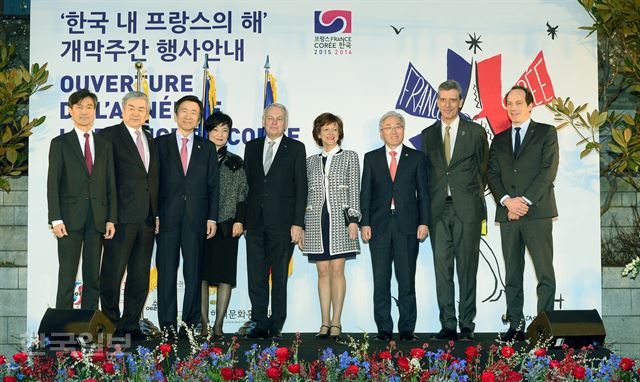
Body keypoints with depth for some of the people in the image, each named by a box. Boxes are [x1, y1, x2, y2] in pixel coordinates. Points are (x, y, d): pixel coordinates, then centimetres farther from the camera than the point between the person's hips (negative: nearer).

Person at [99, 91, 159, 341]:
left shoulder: (151, 140, 18)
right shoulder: (109, 136, -2)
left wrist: (157, 212, 10)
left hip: (147, 217, 6)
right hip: (121, 216, -6)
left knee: (140, 275, 9)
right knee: (113, 273, -1)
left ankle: (132, 324, 17)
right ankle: (111, 324, 9)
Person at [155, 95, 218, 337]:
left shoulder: (207, 148, 12)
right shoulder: (161, 144, 8)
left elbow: (213, 185, 9)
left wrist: (212, 217, 0)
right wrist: (153, 215, -5)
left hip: (196, 219, 1)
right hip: (167, 217, -1)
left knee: (193, 273, 2)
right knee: (167, 272, 0)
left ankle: (190, 324, 8)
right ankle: (168, 325, 5)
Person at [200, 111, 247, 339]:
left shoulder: (236, 163, 10)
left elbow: (242, 195, 8)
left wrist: (239, 221, -4)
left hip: (226, 225, 1)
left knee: (225, 275, -2)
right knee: (201, 274, -1)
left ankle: (218, 325, 1)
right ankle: (204, 325, 3)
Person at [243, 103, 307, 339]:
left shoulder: (296, 148, 3)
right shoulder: (252, 147, 13)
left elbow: (301, 187, -1)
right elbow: (247, 184, 13)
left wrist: (298, 223, -8)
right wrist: (243, 219, 6)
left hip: (282, 222, -3)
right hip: (255, 222, 3)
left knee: (280, 277, 3)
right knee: (256, 277, 3)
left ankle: (276, 326, 10)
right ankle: (260, 324, 10)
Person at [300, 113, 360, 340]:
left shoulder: (350, 157, 8)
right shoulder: (311, 161, 15)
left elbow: (354, 191, 2)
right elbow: (306, 194, 14)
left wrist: (353, 220, -8)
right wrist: (300, 226, 9)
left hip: (340, 220, -2)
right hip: (316, 221, 2)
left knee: (337, 270, -4)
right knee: (323, 272, 2)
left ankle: (336, 322, 1)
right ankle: (325, 322, 5)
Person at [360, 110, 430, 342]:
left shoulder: (416, 158, 9)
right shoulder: (371, 158, 11)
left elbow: (423, 193, 7)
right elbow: (365, 193, 7)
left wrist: (424, 222, -2)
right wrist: (364, 223, -2)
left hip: (407, 227, -1)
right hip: (379, 226, 1)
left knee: (407, 280, 2)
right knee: (381, 281, 2)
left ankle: (407, 329, 8)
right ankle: (384, 329, 9)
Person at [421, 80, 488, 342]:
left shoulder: (476, 132, 4)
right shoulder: (427, 135, 13)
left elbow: (483, 169, 8)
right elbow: (426, 172, 13)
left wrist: (475, 198, 4)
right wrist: (427, 207, 6)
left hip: (466, 209, -2)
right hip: (438, 210, 3)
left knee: (467, 269, 1)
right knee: (442, 269, 2)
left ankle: (466, 325, 6)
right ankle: (448, 325, 7)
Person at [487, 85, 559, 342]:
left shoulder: (546, 133, 6)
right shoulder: (499, 140, 19)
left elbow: (548, 170, -4)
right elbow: (492, 175, 9)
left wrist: (525, 200, -13)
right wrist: (507, 201, -9)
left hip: (537, 212, -4)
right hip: (507, 214, 4)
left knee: (545, 274, -6)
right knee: (512, 275, 5)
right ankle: (515, 326, 9)